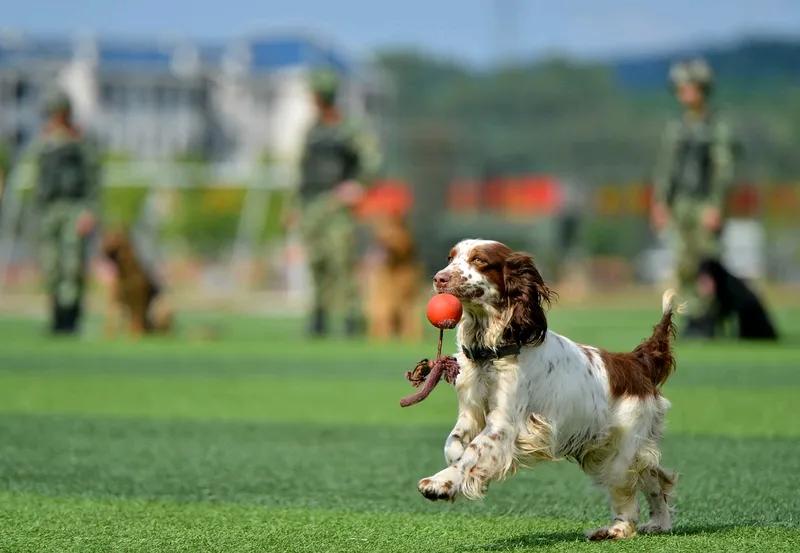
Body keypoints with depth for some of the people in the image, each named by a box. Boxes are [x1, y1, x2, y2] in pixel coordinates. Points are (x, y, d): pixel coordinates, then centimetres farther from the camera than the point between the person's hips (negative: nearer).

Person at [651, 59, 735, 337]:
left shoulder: (717, 128, -3)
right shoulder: (676, 129, 13)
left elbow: (724, 170, -9)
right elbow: (665, 167, 13)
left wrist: (716, 207, -16)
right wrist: (660, 204, 5)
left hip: (706, 205, -5)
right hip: (681, 206, 5)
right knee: (684, 265, 0)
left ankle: (710, 319, -2)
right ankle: (694, 316, 6)